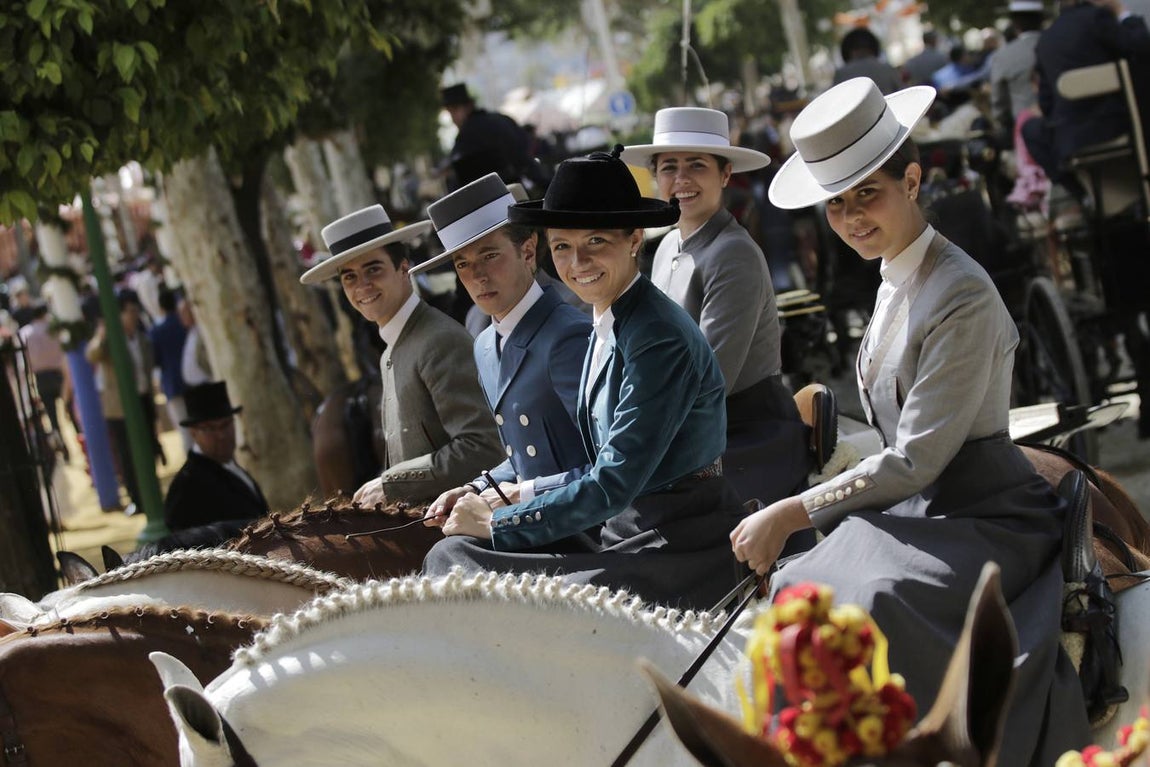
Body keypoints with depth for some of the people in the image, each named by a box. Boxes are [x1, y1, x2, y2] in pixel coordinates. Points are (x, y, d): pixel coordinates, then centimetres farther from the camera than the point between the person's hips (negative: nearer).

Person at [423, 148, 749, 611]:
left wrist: (497, 524, -11)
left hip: (681, 551, -9)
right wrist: (509, 503, 6)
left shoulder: (660, 338, -17)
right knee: (451, 553, -6)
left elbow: (613, 486, -19)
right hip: (621, 530, 9)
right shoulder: (608, 328, 11)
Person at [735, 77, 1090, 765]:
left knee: (873, 600, -32)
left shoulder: (961, 297, -20)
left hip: (985, 523, -8)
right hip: (916, 506, 9)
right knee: (804, 589, -14)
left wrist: (792, 514, -16)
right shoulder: (896, 283, 9)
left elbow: (917, 460, -21)